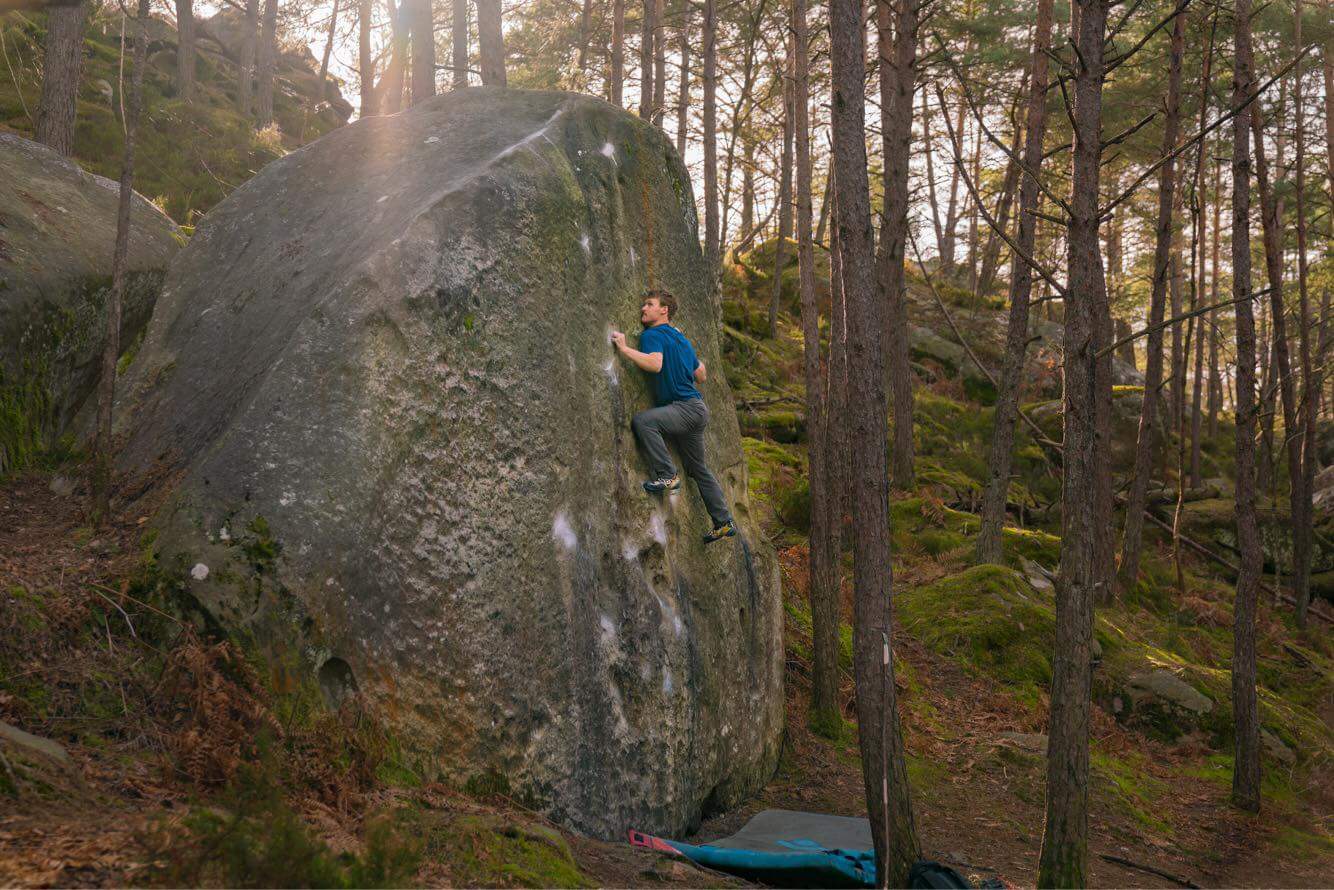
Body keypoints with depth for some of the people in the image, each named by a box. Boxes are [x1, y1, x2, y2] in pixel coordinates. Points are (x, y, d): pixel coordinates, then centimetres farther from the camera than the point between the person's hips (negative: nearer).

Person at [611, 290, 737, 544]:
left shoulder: (653, 335, -7)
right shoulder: (681, 339, 21)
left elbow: (655, 363, -28)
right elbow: (702, 375, 25)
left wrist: (624, 348, -22)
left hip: (687, 407, -10)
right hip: (695, 410, 10)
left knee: (642, 420, -28)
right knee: (698, 469, 17)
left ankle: (667, 475, -25)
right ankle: (725, 523, 22)